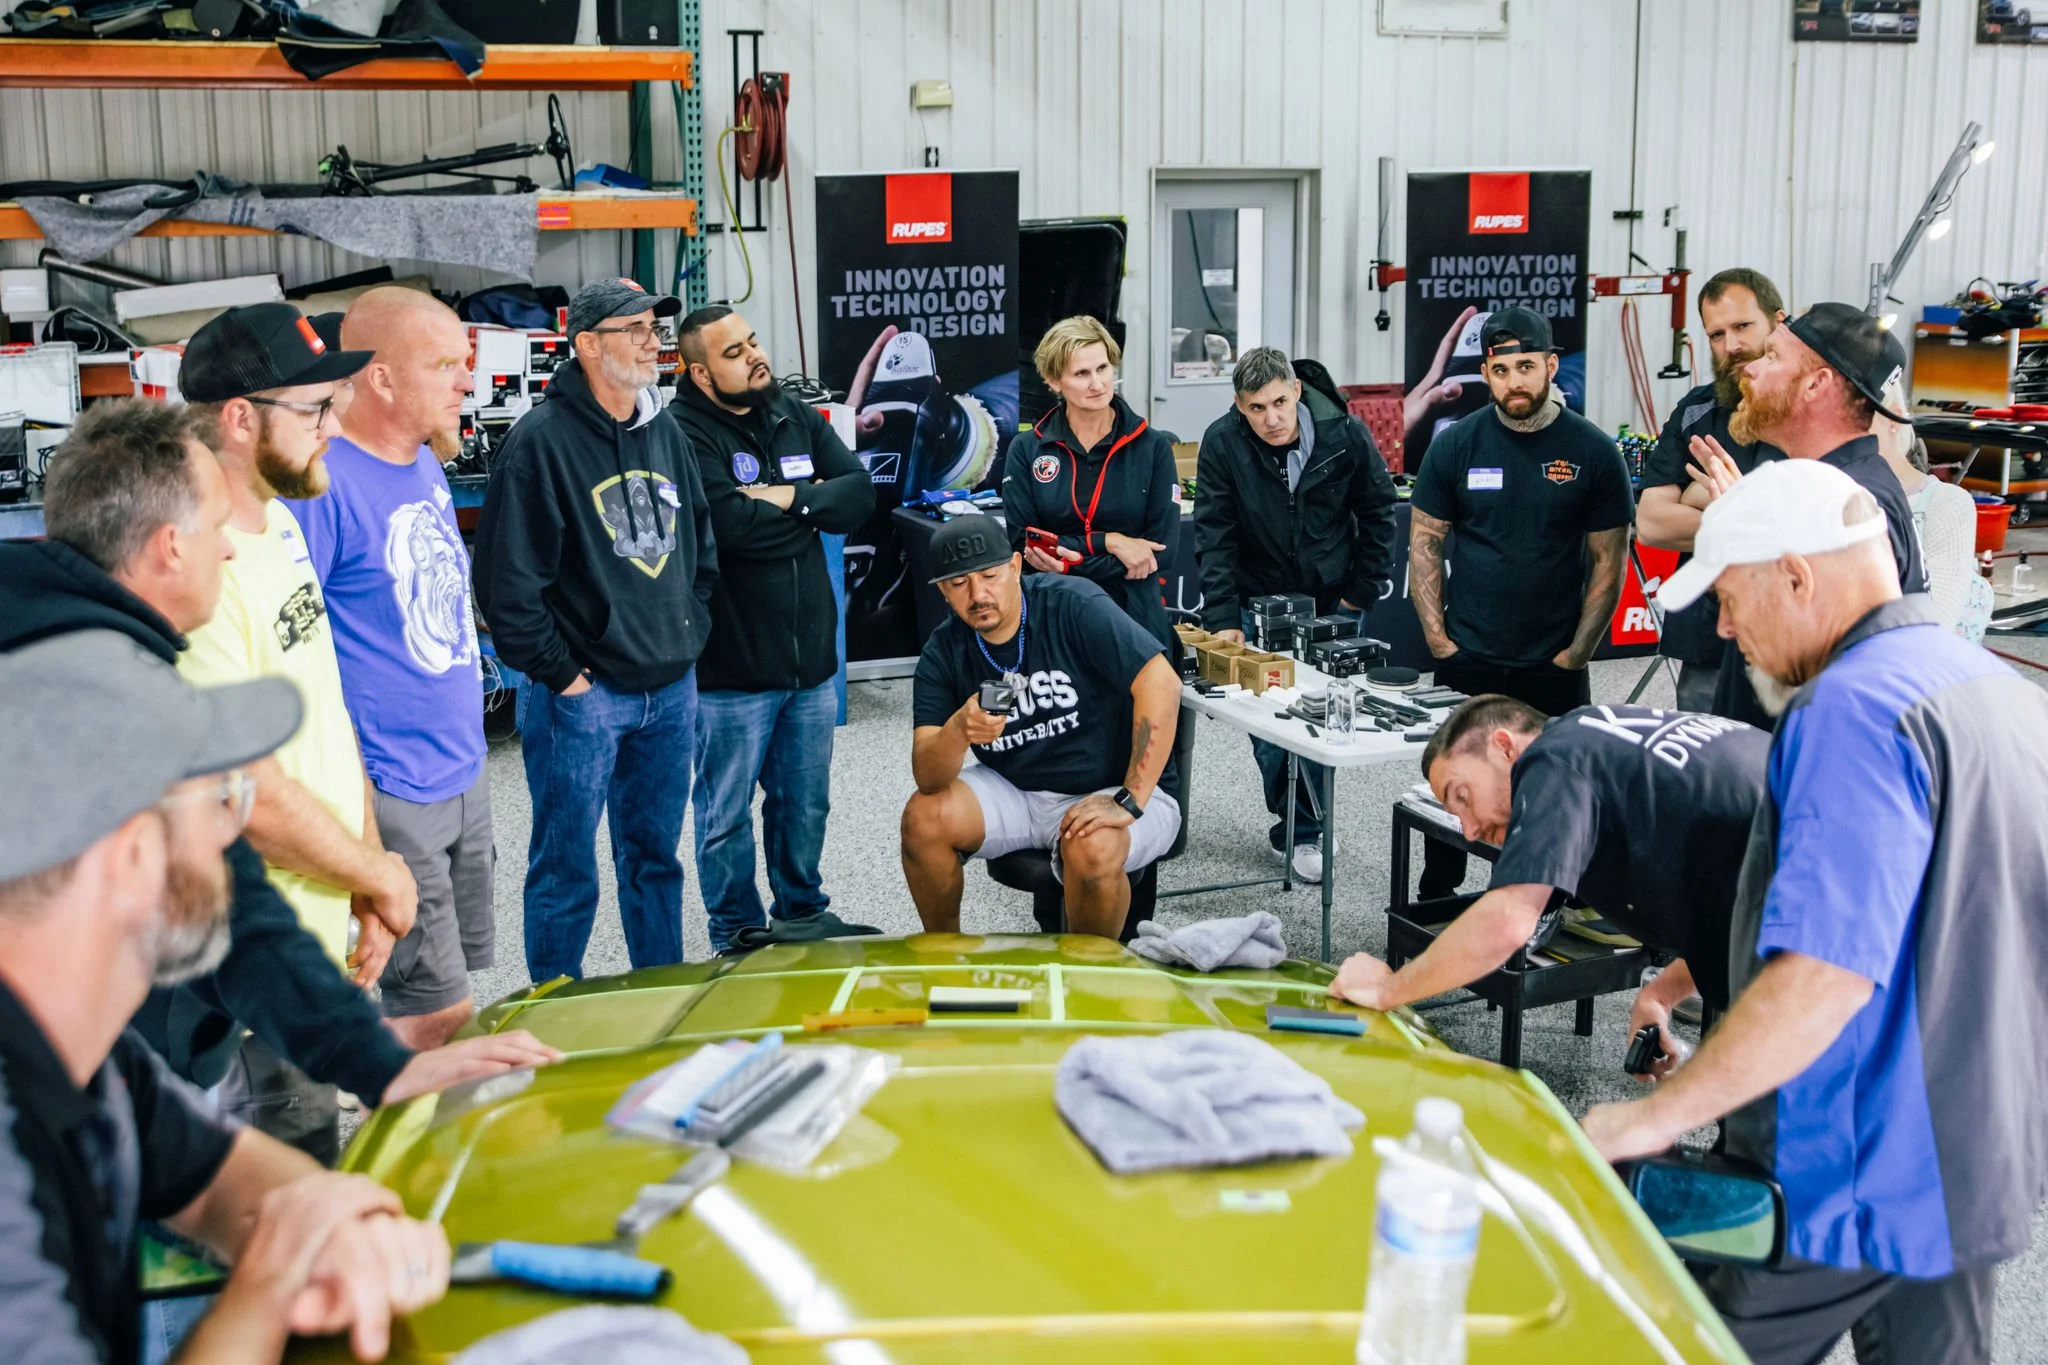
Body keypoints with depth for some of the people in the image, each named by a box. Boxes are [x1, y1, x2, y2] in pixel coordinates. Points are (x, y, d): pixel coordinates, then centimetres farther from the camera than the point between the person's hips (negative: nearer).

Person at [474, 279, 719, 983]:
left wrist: (691, 631, 11)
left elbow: (700, 541, 21)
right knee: (566, 871, 4)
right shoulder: (542, 439, -12)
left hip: (671, 689, 7)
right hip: (582, 694, -6)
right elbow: (507, 577, -15)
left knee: (655, 857, 17)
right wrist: (557, 672, -14)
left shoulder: (665, 432, 11)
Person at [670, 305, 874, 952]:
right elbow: (730, 524, -27)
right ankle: (737, 936, 25)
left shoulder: (798, 417, 8)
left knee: (806, 803, 19)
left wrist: (792, 497, -18)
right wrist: (812, 510, -11)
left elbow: (859, 491, 0)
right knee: (727, 813, 8)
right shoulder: (684, 433, -14)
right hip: (731, 666, -6)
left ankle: (801, 911, 38)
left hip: (811, 654, 6)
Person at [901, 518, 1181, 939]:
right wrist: (958, 730, -37)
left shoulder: (1073, 605, -19)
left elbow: (1161, 684, -26)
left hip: (1105, 792, -4)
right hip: (1016, 791, 4)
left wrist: (1130, 802, -28)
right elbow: (929, 779, -14)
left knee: (1091, 849, -35)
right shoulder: (944, 652, -6)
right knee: (924, 816, -18)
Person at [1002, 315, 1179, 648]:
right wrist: (1107, 542, -16)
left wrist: (1071, 563, -16)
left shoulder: (1153, 447, -1)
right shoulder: (1026, 450, 1)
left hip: (1135, 617, 0)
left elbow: (1161, 549, -7)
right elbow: (1022, 544, -6)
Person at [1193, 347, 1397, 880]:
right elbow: (1214, 537, -15)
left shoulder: (1346, 435, -14)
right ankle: (1300, 823, 18)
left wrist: (1362, 594, -2)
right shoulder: (1222, 443, -16)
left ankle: (1302, 830, 17)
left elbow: (1378, 515, -1)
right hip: (1261, 603, 0)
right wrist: (1222, 620, -21)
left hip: (1333, 603, 0)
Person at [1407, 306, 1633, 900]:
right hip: (1466, 663, 1)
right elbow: (1424, 544, 6)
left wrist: (1576, 654, -5)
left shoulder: (1593, 452, -2)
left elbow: (1609, 561, 1)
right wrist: (1437, 638, -3)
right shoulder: (1457, 445, 1)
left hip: (1555, 670, -1)